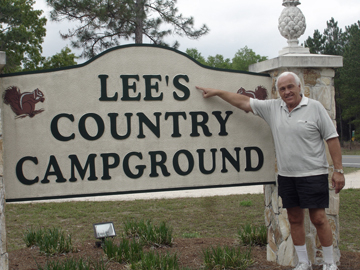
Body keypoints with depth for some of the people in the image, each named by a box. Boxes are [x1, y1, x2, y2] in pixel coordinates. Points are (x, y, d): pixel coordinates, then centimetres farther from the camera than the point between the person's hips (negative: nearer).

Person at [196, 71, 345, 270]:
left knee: (318, 218, -3)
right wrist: (216, 92, 11)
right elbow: (244, 102, 11)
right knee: (294, 219, 10)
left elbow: (332, 138, -5)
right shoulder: (272, 108, 7)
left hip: (313, 174, -4)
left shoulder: (315, 107, -5)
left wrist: (338, 170, -8)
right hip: (286, 175, 5)